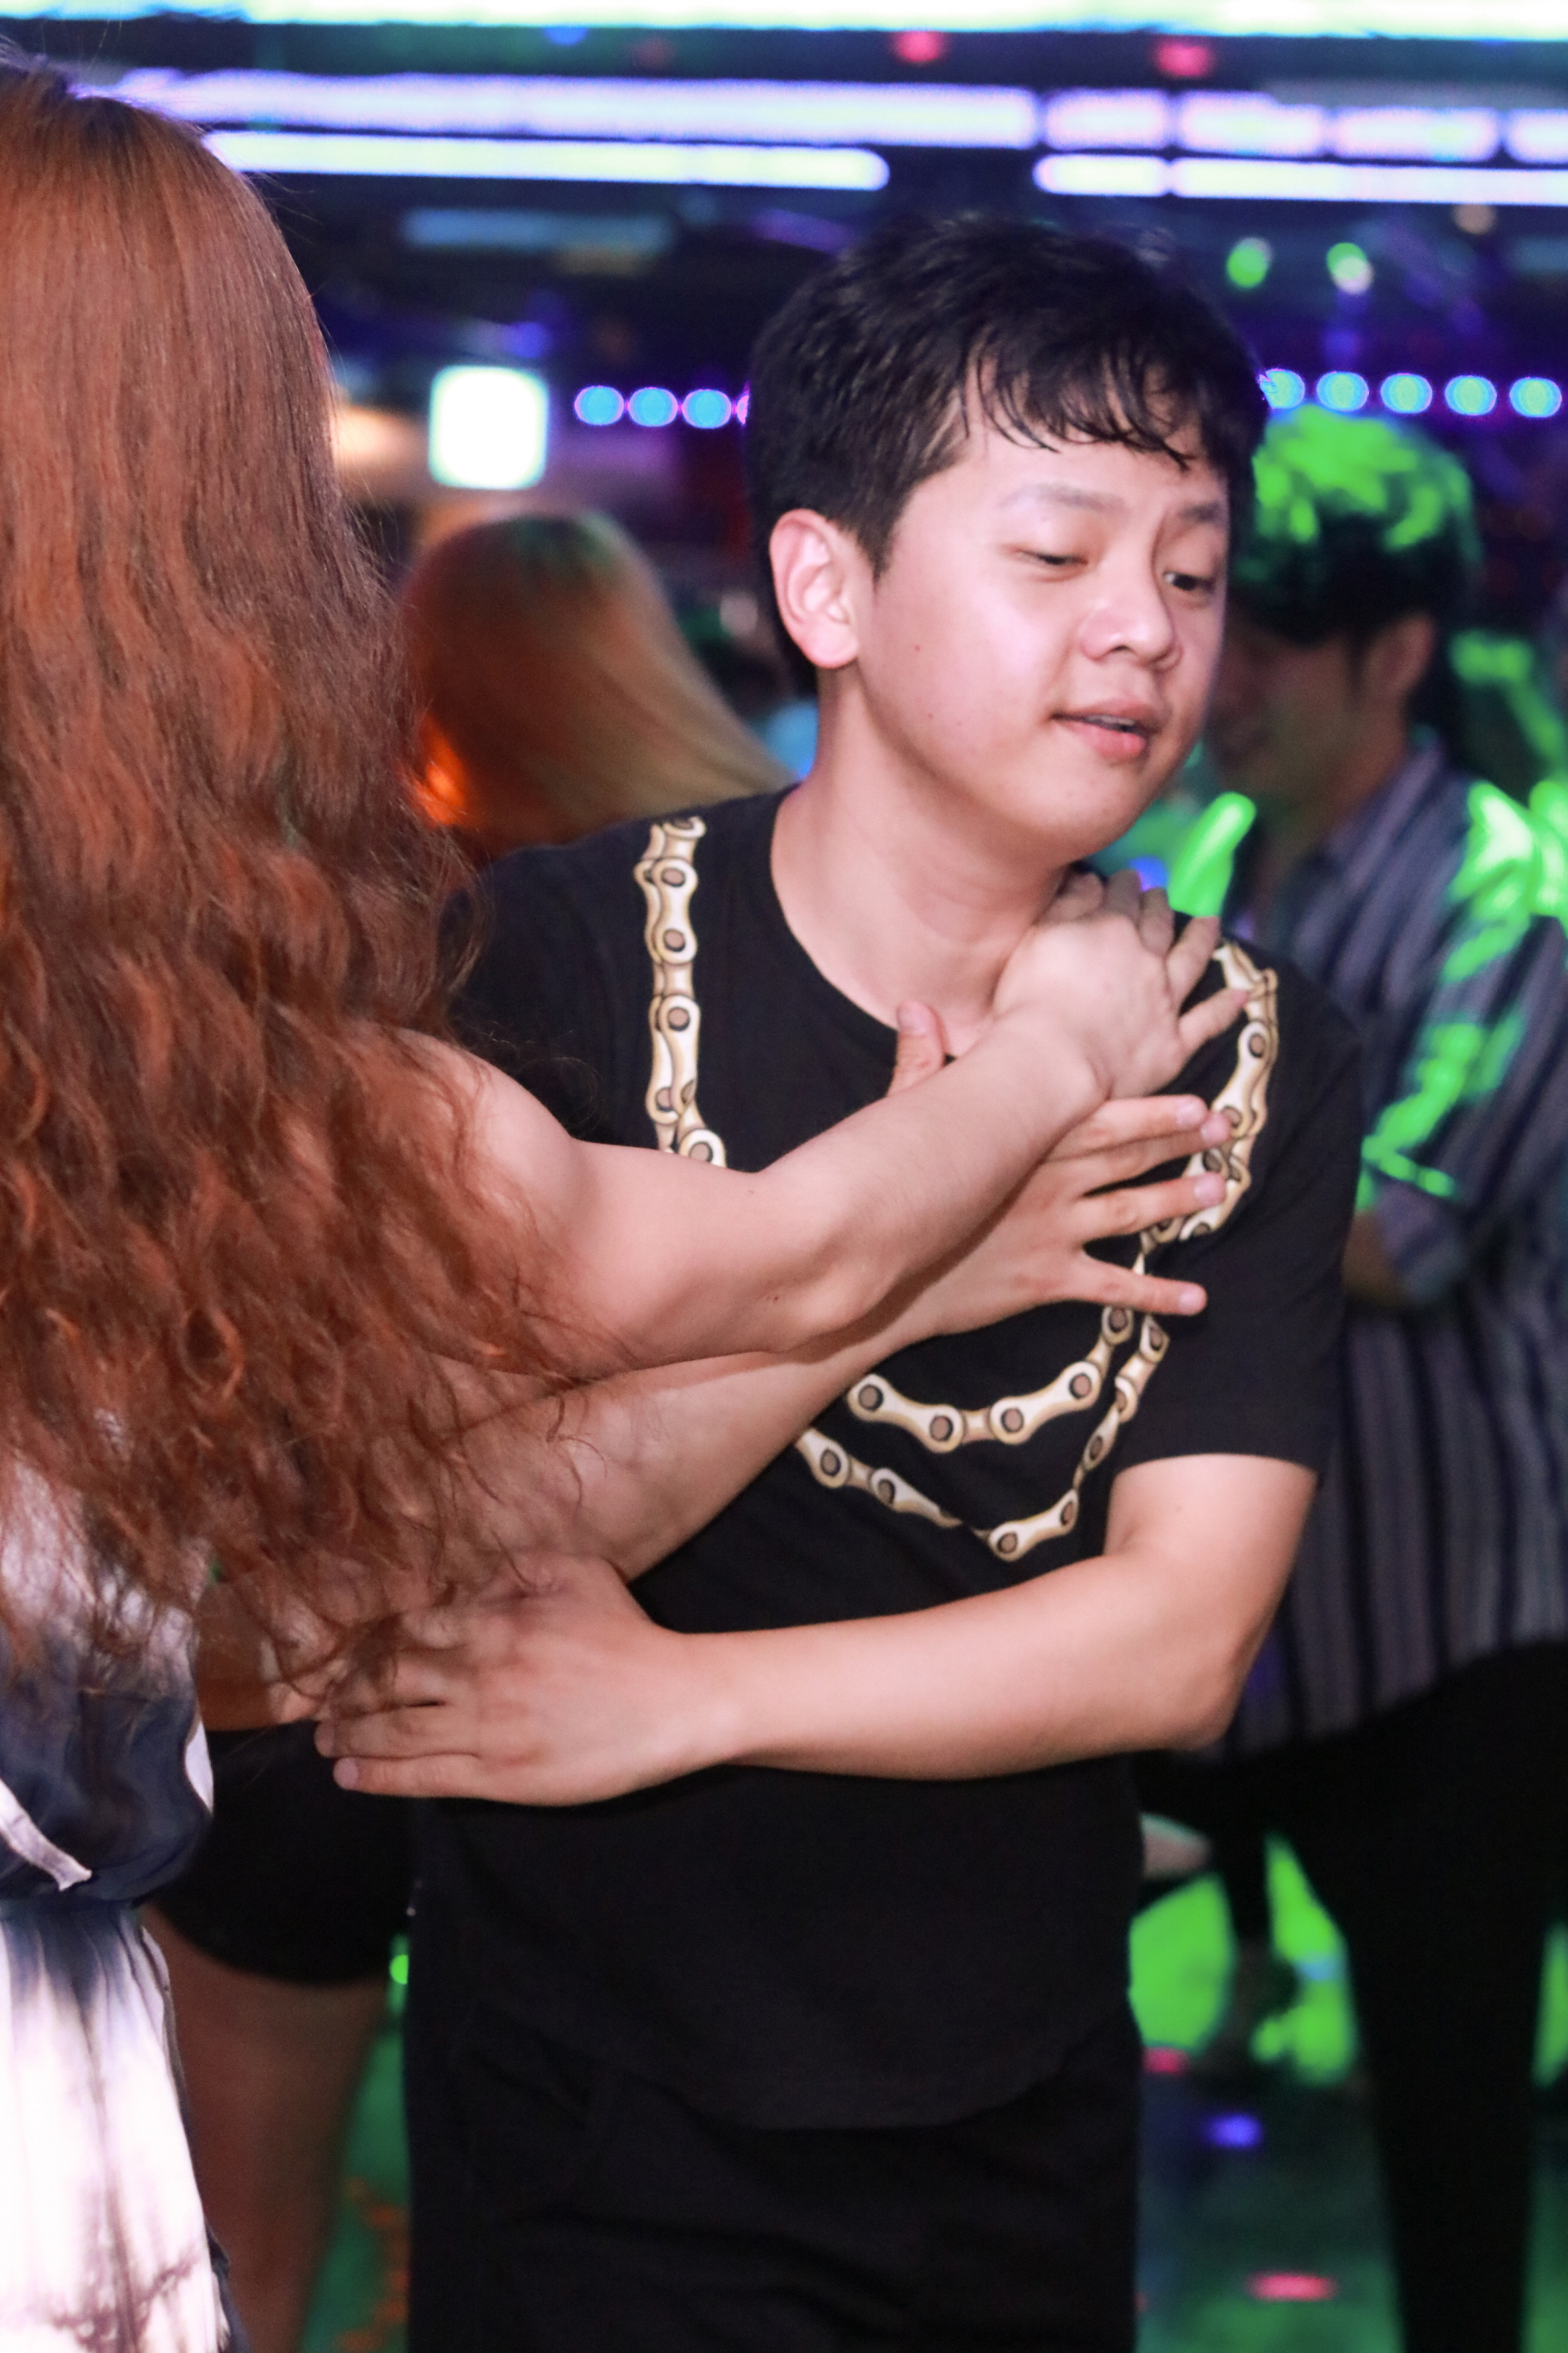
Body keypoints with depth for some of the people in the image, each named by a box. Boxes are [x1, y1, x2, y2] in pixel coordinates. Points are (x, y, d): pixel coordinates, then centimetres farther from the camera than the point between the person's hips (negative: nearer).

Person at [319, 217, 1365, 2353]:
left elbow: (1180, 1639, -12)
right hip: (591, 2111, -3)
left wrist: (669, 1700, -21)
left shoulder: (1249, 1059, -4)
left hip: (1025, 2110, 4)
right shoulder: (552, 961, -12)